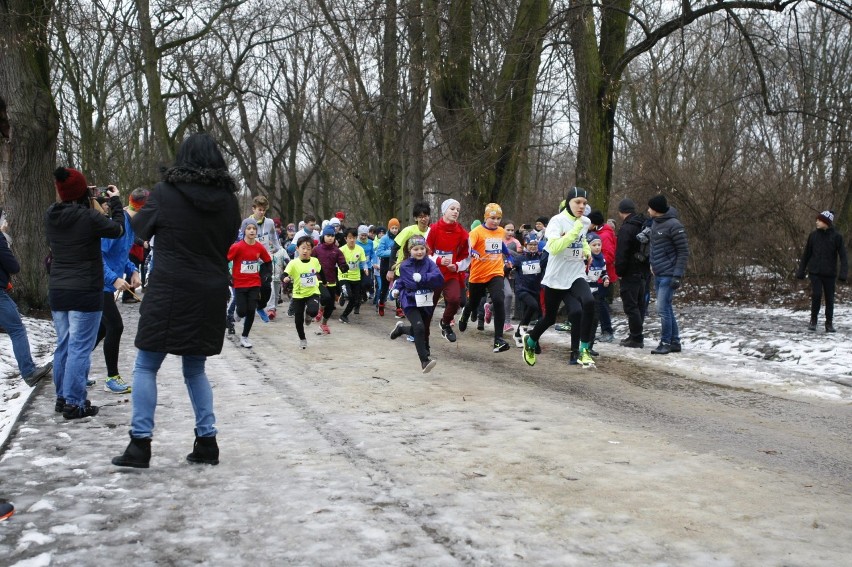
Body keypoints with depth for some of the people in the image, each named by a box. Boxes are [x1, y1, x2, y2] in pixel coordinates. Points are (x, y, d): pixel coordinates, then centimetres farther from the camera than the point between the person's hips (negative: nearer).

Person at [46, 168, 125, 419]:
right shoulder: (89, 217, -17)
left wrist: (88, 202, 15)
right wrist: (115, 201, 11)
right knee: (80, 348, -2)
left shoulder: (50, 216, 1)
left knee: (63, 345, 16)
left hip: (57, 291, 7)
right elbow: (117, 229, -2)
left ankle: (62, 397, 25)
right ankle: (74, 403, 0)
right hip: (85, 292, -7)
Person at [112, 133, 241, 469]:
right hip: (211, 293, 4)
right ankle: (207, 442, 14)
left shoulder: (165, 192, -8)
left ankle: (140, 443, 2)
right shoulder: (228, 199, 2)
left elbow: (139, 231, 7)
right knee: (195, 369, 16)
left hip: (170, 291, -4)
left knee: (146, 367, 6)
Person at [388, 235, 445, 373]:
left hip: (426, 303, 3)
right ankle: (425, 361, -21)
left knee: (424, 331, 19)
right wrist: (396, 288, 3)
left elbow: (439, 278, -22)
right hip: (410, 302, -3)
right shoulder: (404, 266, -3)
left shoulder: (429, 263, -6)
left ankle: (401, 328, 49)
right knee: (419, 328, -25)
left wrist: (422, 277, -27)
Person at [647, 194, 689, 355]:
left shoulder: (674, 225, -15)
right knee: (666, 308, 11)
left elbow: (683, 252, -15)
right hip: (658, 274, 9)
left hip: (669, 275, -9)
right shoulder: (655, 223, 11)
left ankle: (666, 342, -1)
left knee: (663, 308, -9)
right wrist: (653, 263, 12)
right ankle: (675, 342, 18)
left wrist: (678, 275, -19)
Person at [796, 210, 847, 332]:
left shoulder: (836, 237, -3)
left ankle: (829, 323, 18)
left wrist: (843, 273, -16)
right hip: (814, 272, 0)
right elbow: (806, 254, 9)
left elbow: (843, 256, -6)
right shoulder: (813, 235, 2)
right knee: (816, 294, -13)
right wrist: (801, 271, 9)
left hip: (829, 273, 0)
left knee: (829, 298, 5)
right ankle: (813, 320, 5)